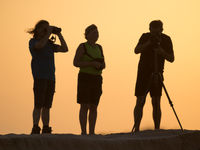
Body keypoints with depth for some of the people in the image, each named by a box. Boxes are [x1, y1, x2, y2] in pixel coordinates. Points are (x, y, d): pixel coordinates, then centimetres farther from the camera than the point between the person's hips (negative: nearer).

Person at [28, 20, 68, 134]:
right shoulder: (33, 42, 2)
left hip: (51, 78, 6)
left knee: (47, 106, 5)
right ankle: (35, 130, -12)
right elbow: (40, 45, -22)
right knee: (38, 105, -11)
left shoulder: (49, 44, 19)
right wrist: (48, 33, -13)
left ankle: (46, 130, 6)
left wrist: (59, 34, 8)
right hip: (40, 78, -6)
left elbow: (65, 49, 12)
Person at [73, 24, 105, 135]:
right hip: (85, 78, -6)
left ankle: (92, 132, 7)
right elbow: (76, 63, -11)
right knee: (85, 106, -8)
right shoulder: (82, 47, -5)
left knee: (94, 107, 4)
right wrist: (91, 64, -20)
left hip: (97, 79, 6)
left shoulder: (99, 48, 13)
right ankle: (83, 132, -6)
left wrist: (101, 65, -9)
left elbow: (103, 65, 15)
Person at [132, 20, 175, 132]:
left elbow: (171, 59, -3)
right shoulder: (145, 37, -2)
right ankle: (136, 129, -6)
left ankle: (157, 130, -3)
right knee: (140, 101, -7)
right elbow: (136, 50, -16)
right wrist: (148, 43, -30)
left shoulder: (166, 39, 0)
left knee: (156, 103, -3)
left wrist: (163, 53, -22)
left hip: (157, 75, 1)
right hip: (143, 73, -1)